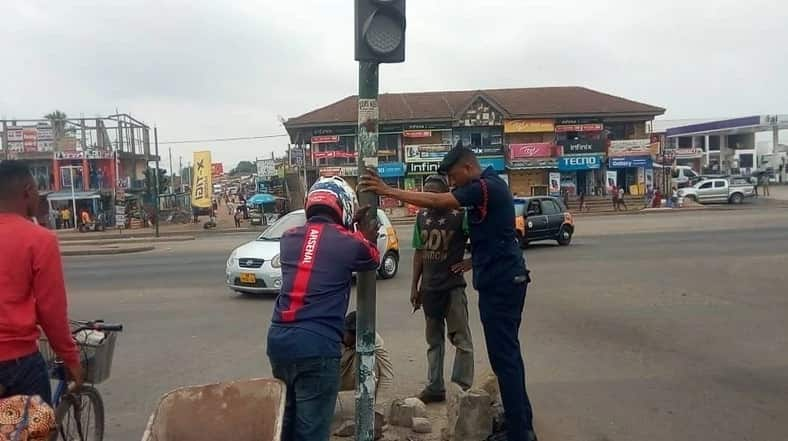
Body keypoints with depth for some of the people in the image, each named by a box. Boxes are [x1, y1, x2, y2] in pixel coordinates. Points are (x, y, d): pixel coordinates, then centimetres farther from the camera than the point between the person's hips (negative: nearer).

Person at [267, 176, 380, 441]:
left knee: (286, 418, 22)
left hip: (278, 339, 6)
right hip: (317, 344, -6)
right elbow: (373, 261, 18)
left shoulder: (289, 238, 9)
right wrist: (368, 239, 34)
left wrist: (348, 227, 28)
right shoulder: (349, 242, -4)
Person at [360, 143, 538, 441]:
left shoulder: (485, 187, -15)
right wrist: (475, 262, 15)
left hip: (500, 282, -11)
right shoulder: (489, 186, 16)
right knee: (507, 353, 16)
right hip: (503, 279, 11)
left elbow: (435, 201, -21)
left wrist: (388, 191, -18)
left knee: (504, 356, -5)